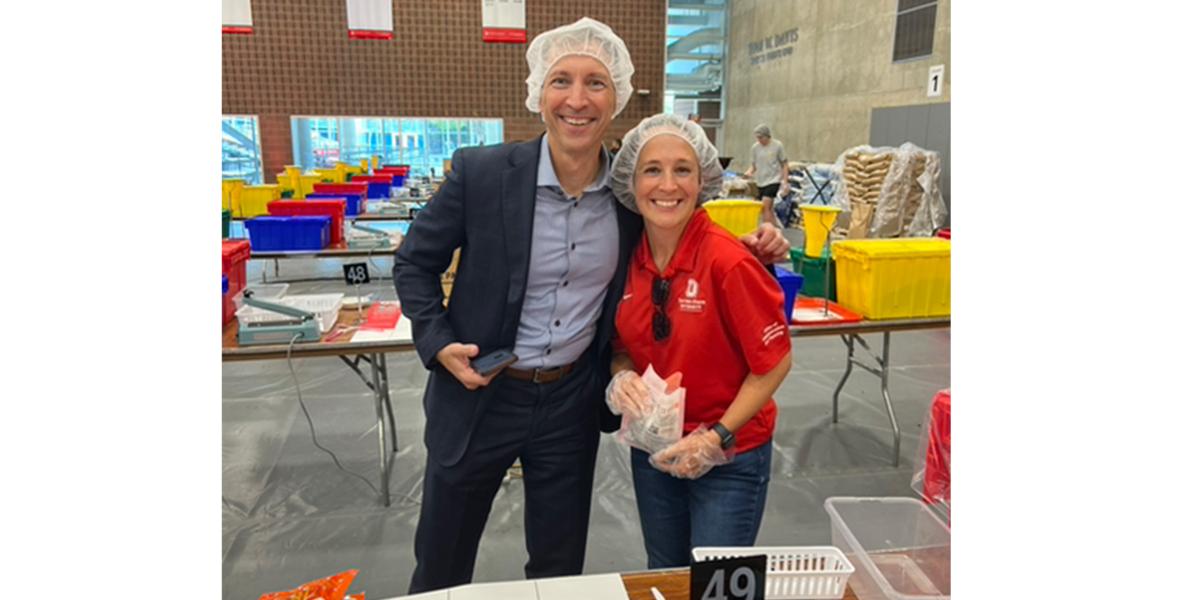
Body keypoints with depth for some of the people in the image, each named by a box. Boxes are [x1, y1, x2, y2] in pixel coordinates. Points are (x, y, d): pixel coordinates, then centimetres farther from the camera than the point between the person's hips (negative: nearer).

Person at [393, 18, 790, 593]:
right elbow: (413, 262, -2)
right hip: (481, 395, -1)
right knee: (441, 568, 19)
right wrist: (438, 344, -14)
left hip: (573, 401, 2)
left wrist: (746, 249, -8)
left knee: (559, 566, 21)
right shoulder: (480, 171, -16)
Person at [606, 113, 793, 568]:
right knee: (664, 579, 22)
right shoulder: (628, 258, -6)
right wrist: (622, 377, -13)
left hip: (729, 458, -5)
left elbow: (774, 361, -15)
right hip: (653, 449, 5)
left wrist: (718, 437, -18)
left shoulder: (727, 262, -22)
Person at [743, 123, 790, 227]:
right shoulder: (754, 148, 4)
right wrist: (750, 172, -12)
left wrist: (785, 183, -4)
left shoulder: (777, 146, -4)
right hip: (760, 182, 5)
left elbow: (784, 165, 2)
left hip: (773, 180, -4)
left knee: (765, 206, -19)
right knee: (769, 210, 10)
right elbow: (753, 165, 11)